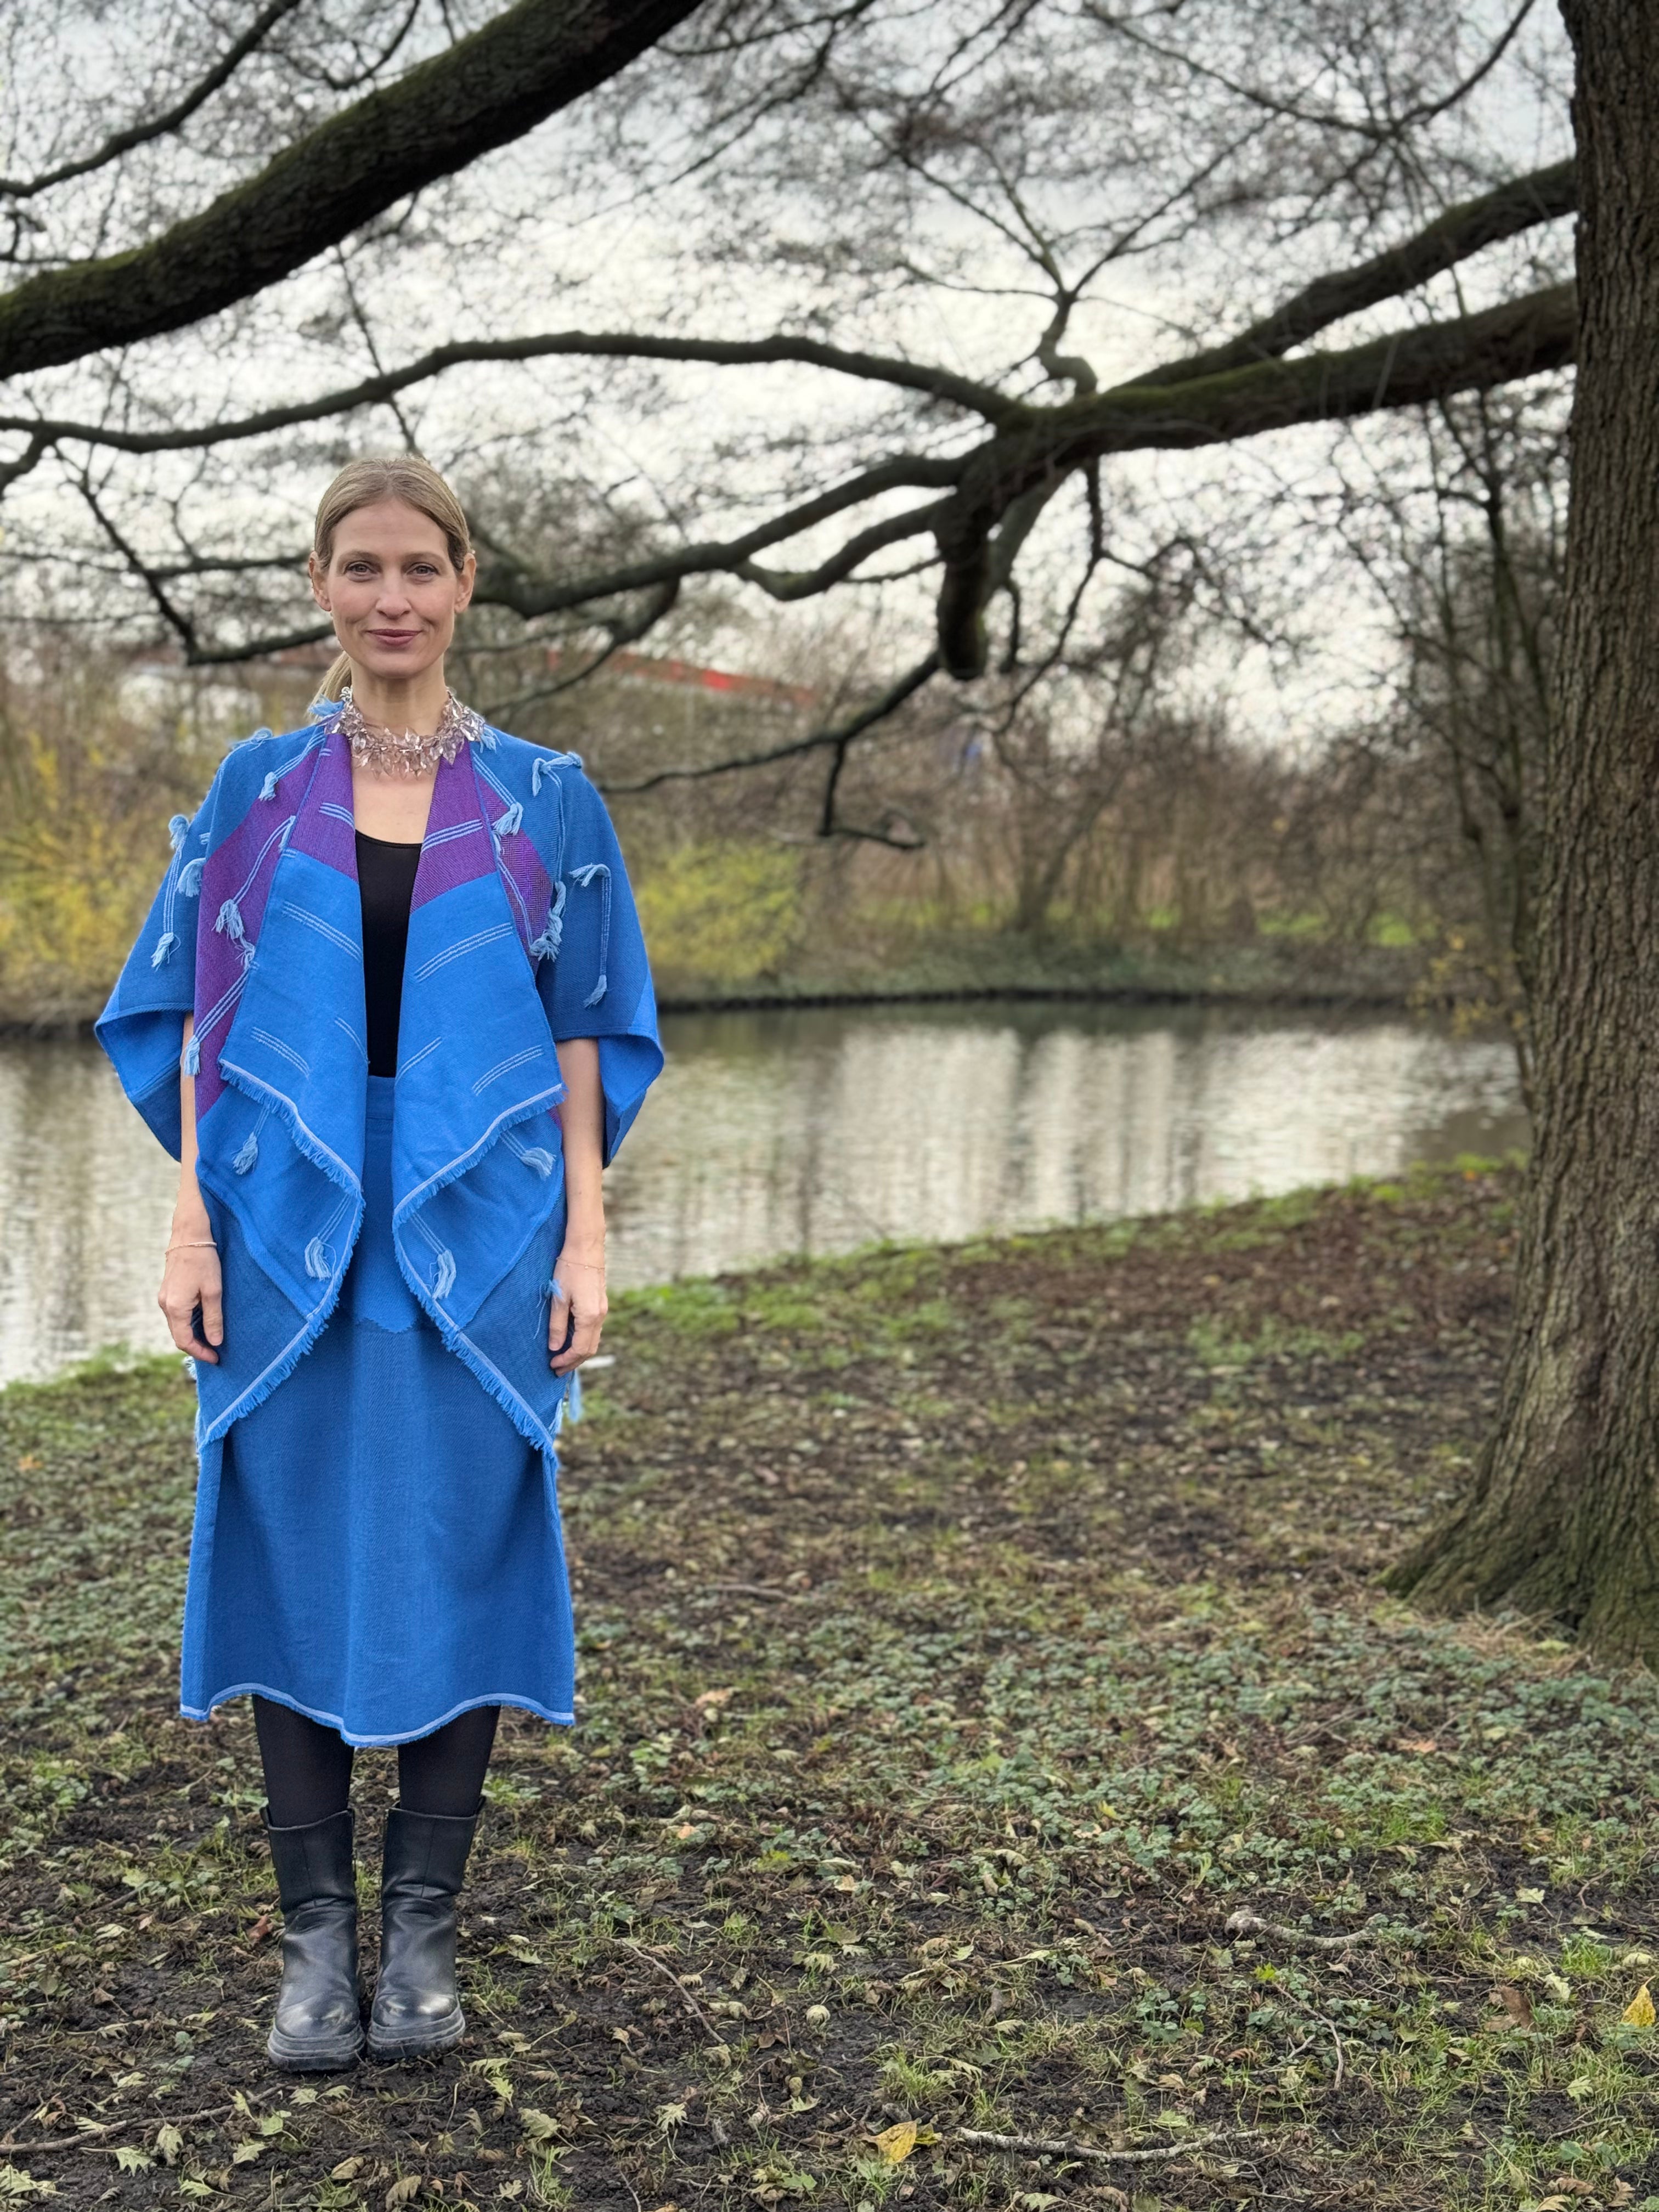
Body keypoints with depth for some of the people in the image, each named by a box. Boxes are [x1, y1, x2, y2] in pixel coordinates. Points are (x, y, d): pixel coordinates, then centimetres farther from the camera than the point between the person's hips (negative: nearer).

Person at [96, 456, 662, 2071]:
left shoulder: (544, 799, 5)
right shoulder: (259, 788, 7)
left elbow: (582, 1032, 5)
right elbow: (197, 1018, 6)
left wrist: (585, 1237, -2)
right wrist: (191, 1223, -2)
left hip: (475, 1238, 0)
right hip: (288, 1230, 1)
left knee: (461, 1558, 3)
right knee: (294, 1555, 4)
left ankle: (423, 1928, 18)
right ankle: (315, 1932, 17)